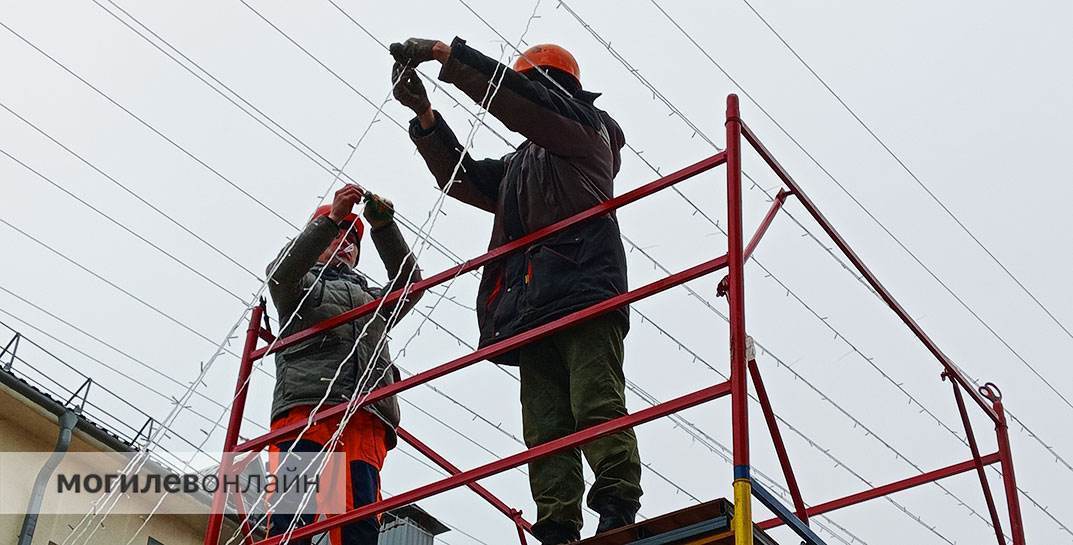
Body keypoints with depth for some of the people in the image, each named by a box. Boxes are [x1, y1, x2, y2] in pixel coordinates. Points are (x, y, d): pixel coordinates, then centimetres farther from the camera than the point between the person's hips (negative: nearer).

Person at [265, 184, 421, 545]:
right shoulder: (302, 285, 30)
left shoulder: (374, 300, 40)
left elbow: (409, 281, 20)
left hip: (366, 424, 3)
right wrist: (333, 217, -5)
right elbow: (282, 269, 6)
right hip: (303, 408, -3)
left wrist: (383, 227, 6)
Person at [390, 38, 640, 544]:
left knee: (596, 405, -20)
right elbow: (463, 177, 30)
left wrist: (447, 54, -1)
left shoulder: (584, 126, 14)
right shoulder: (519, 164, 38)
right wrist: (424, 116, 17)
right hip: (534, 306, 8)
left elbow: (516, 99, -1)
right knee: (545, 429, -6)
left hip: (584, 291, -8)